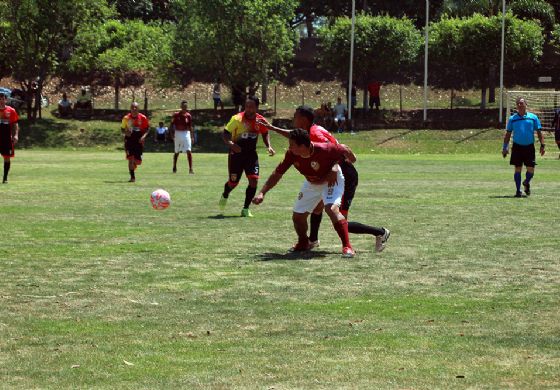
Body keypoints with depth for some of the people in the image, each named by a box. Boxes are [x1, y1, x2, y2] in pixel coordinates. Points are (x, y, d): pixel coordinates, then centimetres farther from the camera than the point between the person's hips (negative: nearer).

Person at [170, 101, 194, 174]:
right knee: (176, 152, 12)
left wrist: (192, 137, 2)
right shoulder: (176, 115, -2)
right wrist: (172, 133, -9)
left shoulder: (188, 115, 2)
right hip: (178, 133, 0)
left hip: (186, 134, 0)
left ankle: (190, 169, -15)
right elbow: (172, 124, 3)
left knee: (189, 151, -13)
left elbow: (190, 127, 6)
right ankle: (174, 167, 29)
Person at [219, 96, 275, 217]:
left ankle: (245, 209, 1)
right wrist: (231, 143, -36)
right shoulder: (237, 119, -17)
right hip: (236, 153, -3)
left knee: (254, 180, -12)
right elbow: (225, 134, -16)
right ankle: (224, 196, 42)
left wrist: (269, 146, -1)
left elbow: (265, 134, 14)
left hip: (251, 154, 3)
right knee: (233, 182, 5)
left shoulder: (260, 120, -5)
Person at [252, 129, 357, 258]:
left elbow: (343, 149, -20)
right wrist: (262, 193, -19)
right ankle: (303, 243, 38)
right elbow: (277, 174, -14)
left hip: (332, 180, -6)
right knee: (297, 216, 7)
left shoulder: (324, 149, -38)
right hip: (311, 183, 6)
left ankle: (347, 247, -25)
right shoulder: (291, 154, -23)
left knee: (332, 209, -31)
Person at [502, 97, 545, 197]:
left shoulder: (533, 117, 3)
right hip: (517, 147, 0)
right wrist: (505, 147, 1)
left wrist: (542, 145, -2)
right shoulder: (512, 119, 5)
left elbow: (539, 132, 6)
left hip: (529, 147, 0)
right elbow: (508, 134, 8)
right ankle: (518, 191, 11)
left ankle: (526, 183, 29)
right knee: (518, 169, 1)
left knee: (531, 170, -2)